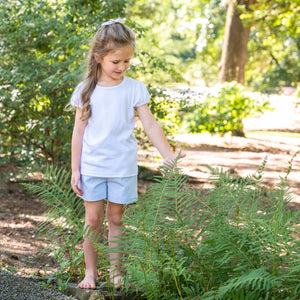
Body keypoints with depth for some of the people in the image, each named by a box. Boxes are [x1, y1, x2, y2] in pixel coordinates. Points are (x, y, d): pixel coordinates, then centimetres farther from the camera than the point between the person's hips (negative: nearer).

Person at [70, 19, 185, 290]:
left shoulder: (134, 89, -2)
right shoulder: (85, 91, 0)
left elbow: (151, 126, -1)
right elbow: (79, 131, 5)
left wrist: (171, 158, -5)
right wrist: (75, 169, 3)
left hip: (123, 166, 0)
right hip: (92, 165, 0)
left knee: (116, 218, 7)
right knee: (93, 219, 3)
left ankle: (116, 271, 19)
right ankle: (90, 271, 16)